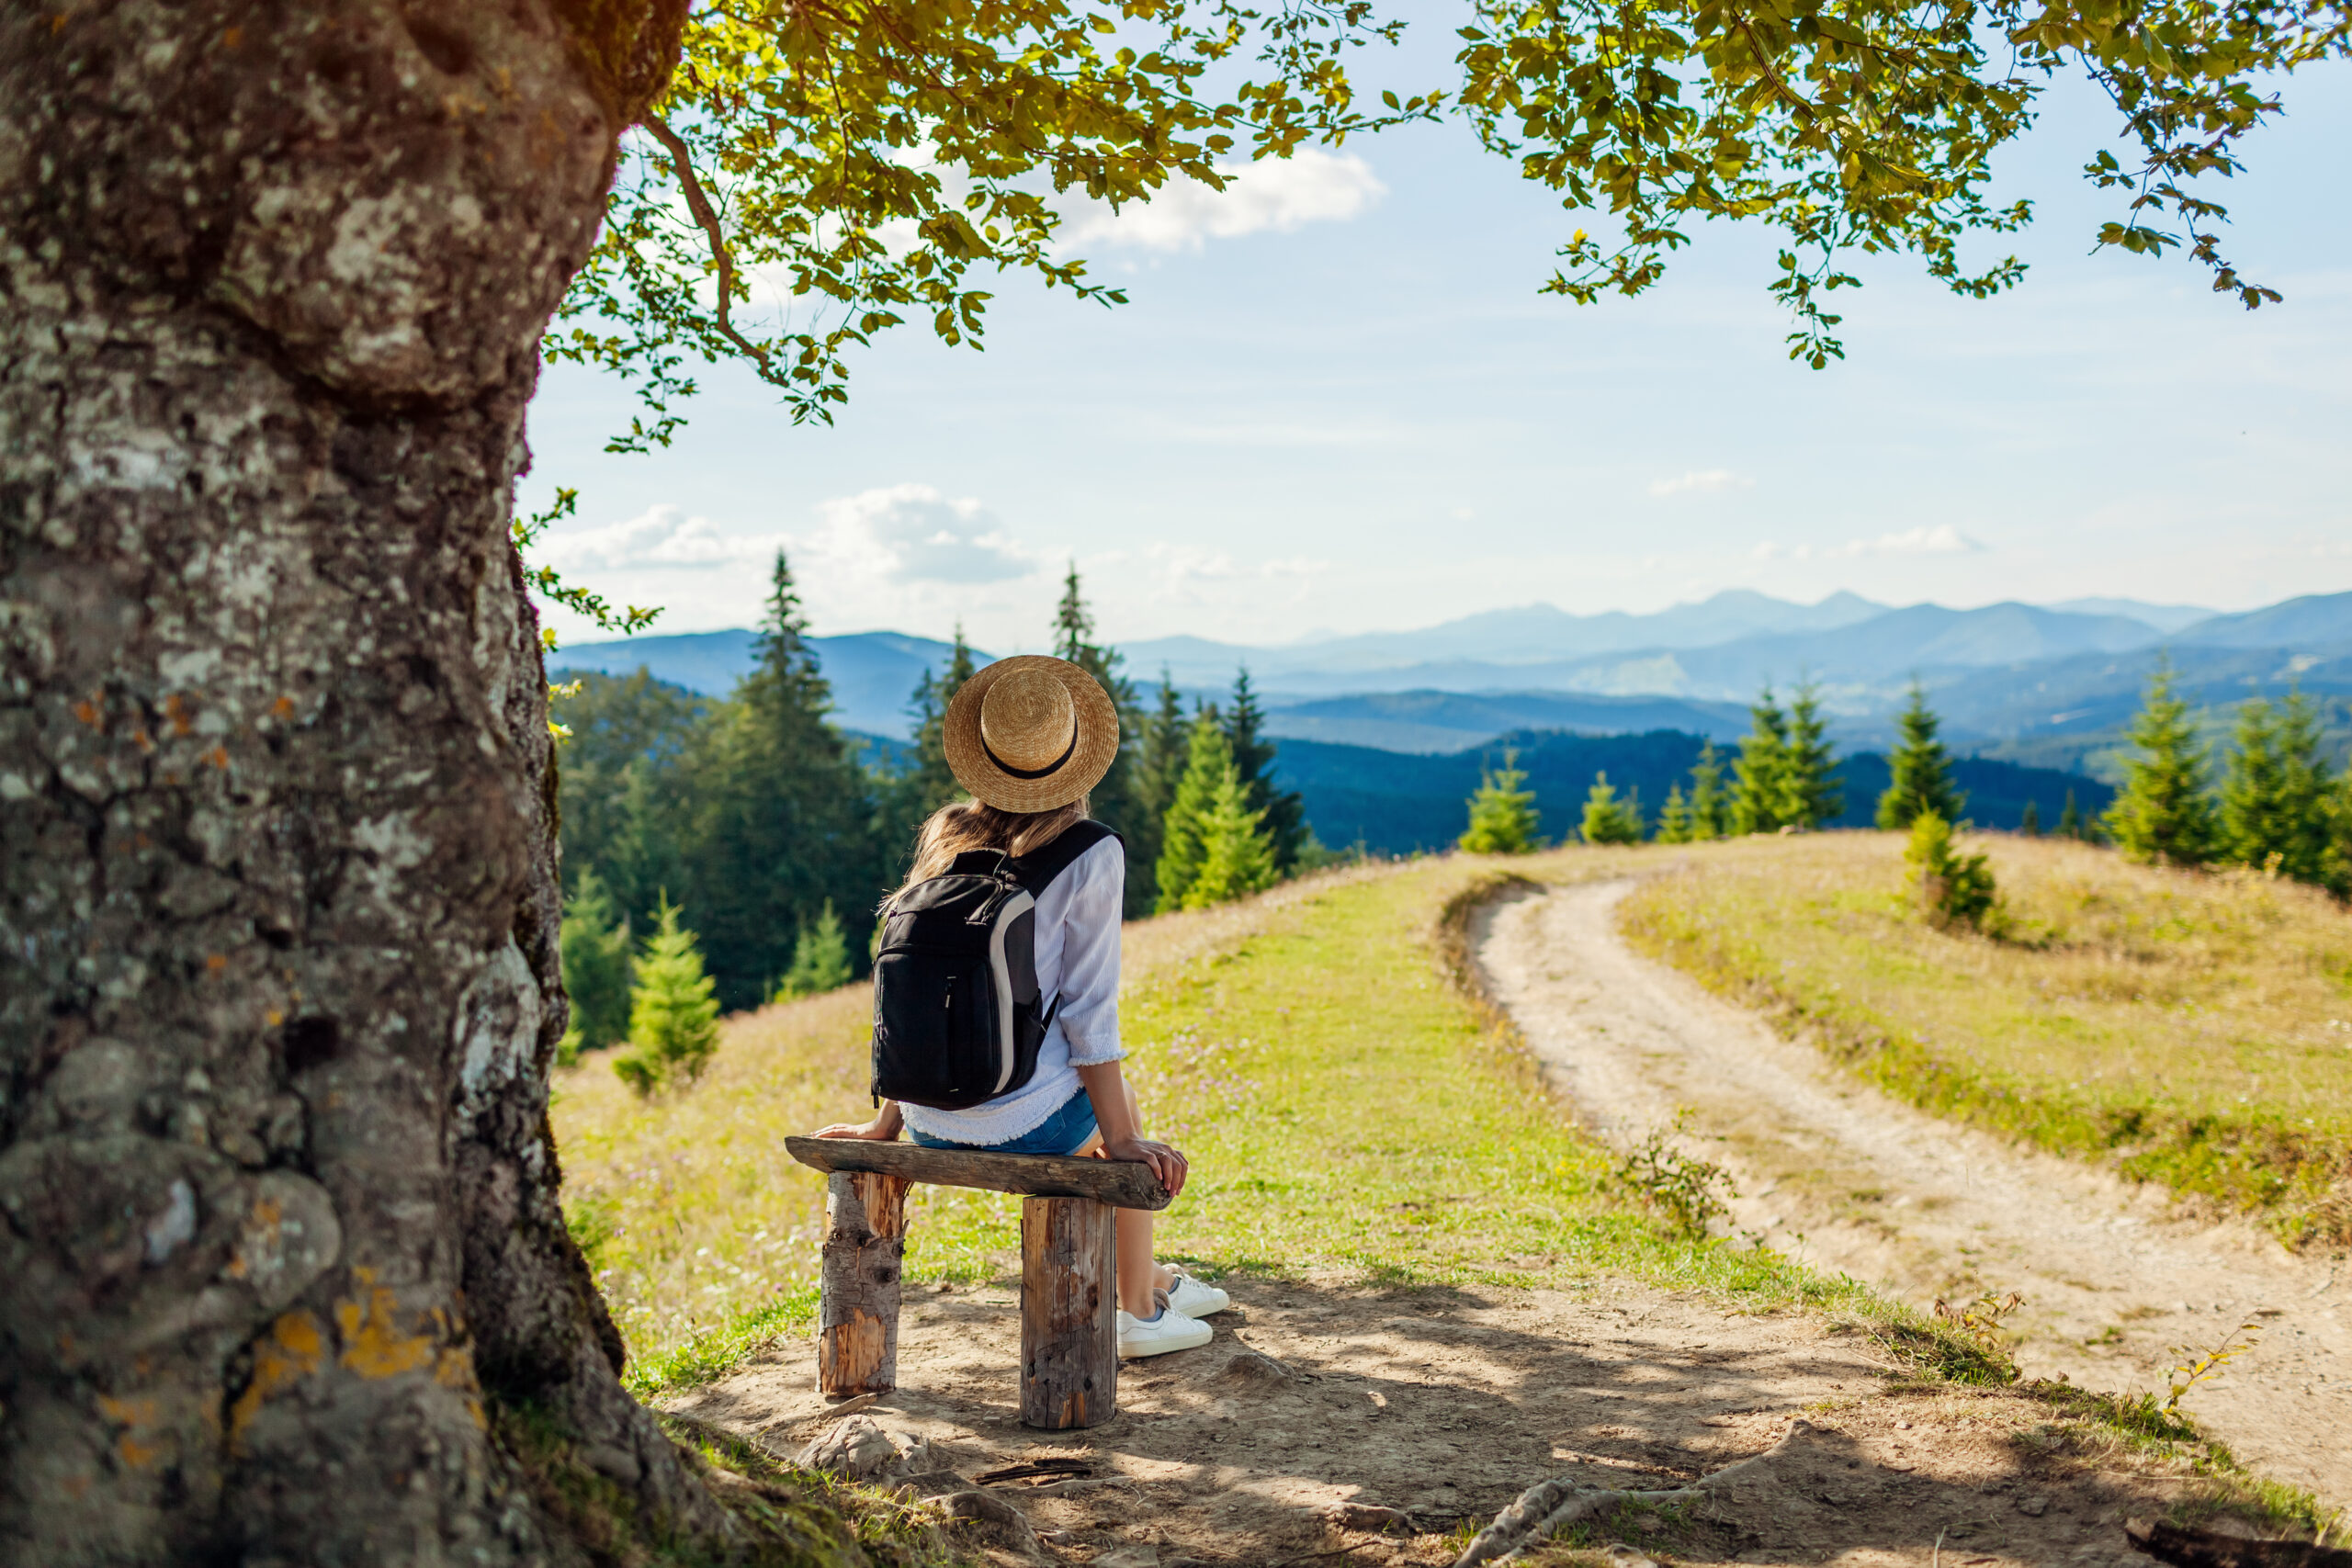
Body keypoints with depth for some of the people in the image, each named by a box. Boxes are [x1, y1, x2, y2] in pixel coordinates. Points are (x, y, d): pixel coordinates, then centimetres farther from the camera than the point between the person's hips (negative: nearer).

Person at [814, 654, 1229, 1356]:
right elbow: (1089, 1009, -11)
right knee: (1115, 1098, 30)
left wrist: (888, 1121, 16)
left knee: (1101, 1111, 34)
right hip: (1022, 1125, -5)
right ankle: (1138, 1311, 34)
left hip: (931, 1124, 5)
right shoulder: (1092, 856, -10)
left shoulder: (945, 837, 6)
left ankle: (1153, 1278, 49)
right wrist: (1122, 1141, -4)